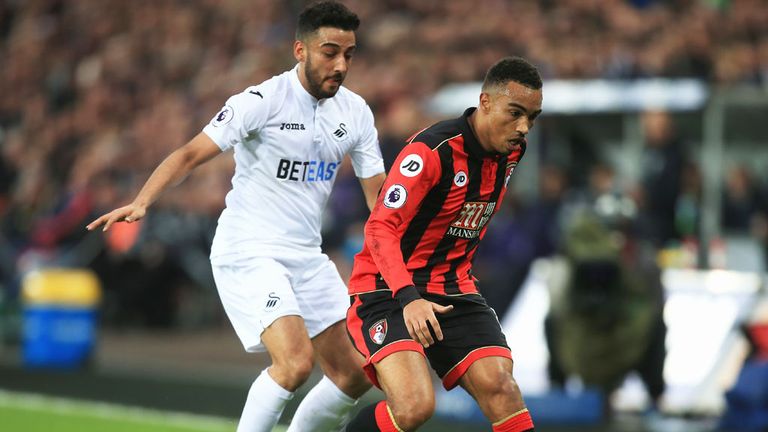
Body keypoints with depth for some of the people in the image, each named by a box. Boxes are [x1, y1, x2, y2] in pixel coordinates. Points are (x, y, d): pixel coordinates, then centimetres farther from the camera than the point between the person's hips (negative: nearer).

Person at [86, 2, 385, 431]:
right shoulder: (263, 101, -15)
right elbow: (192, 154, -17)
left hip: (306, 258, 7)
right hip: (248, 252, -7)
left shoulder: (355, 111, 4)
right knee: (297, 360, -25)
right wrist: (142, 201, -31)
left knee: (355, 374, 4)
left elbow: (378, 190, 10)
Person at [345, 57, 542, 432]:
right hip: (390, 289, -7)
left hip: (453, 291, 7)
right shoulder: (433, 150, -20)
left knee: (498, 387, -16)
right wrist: (408, 299, -35)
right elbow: (380, 228, -23)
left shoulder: (510, 152, 4)